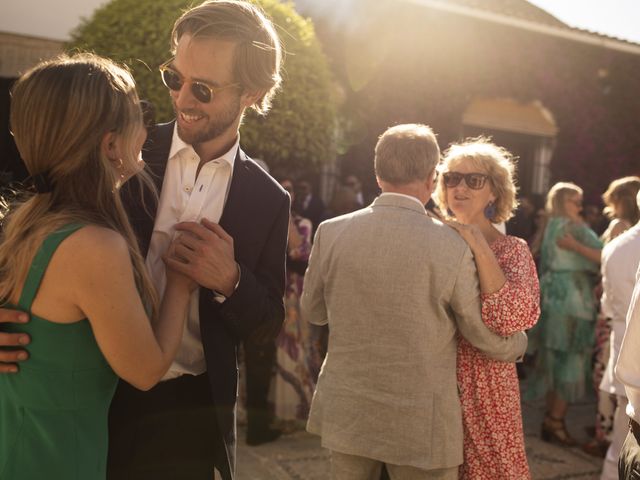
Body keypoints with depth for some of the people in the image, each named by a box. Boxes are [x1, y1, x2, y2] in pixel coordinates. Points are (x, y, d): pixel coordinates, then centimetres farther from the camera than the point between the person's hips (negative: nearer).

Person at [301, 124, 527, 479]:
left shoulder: (331, 232, -8)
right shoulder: (452, 246, -16)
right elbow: (488, 336, -4)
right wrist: (519, 344, 18)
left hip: (345, 414, 3)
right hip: (420, 424, -3)